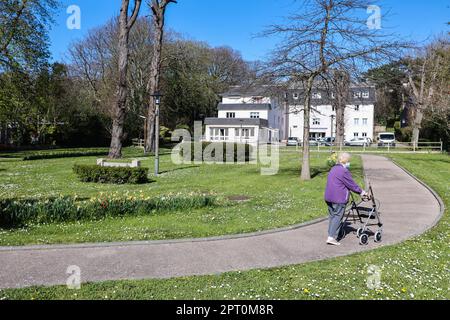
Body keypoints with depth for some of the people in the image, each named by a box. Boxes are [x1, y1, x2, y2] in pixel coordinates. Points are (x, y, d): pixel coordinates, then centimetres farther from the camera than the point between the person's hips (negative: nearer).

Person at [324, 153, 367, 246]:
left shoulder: (334, 169, 16)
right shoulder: (344, 171, -15)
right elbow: (352, 184, -10)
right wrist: (361, 192, 4)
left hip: (329, 197, 9)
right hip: (339, 199, -9)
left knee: (332, 216, 15)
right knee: (338, 217, -5)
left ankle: (331, 234, 19)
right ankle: (332, 237, -8)